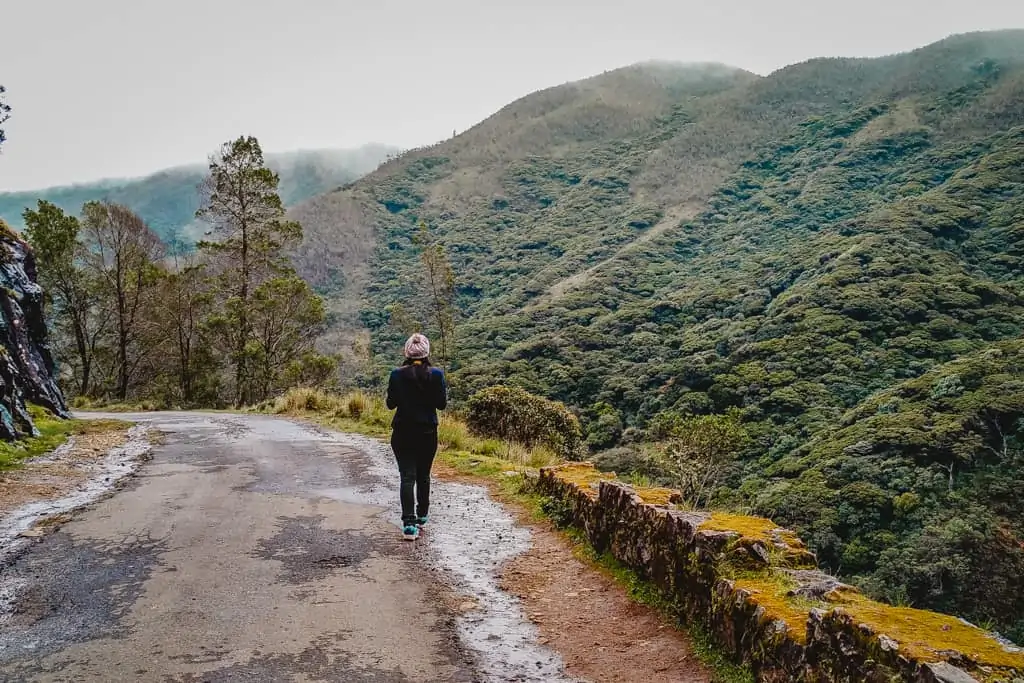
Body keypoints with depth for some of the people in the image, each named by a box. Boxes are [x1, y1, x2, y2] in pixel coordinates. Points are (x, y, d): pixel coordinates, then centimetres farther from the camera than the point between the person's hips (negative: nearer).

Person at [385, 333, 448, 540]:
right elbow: (442, 404, -5)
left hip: (402, 432, -1)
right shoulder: (436, 374, -8)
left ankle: (409, 523, -15)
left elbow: (390, 404, -1)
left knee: (407, 476, -2)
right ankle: (421, 515, 32)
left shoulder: (397, 374, -7)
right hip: (427, 432, 1)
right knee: (423, 475, 18)